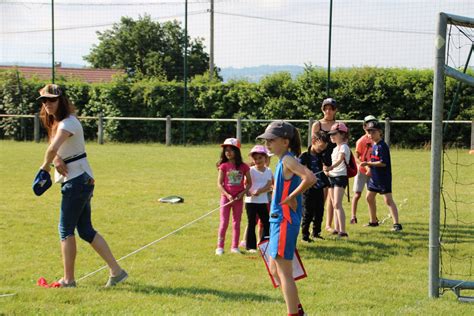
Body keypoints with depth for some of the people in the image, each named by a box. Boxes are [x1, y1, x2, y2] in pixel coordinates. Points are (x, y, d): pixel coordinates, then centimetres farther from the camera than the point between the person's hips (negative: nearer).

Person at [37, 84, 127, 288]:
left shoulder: (68, 123, -17)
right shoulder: (56, 122, 15)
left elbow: (52, 148, -32)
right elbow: (54, 149, 9)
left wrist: (46, 166, -15)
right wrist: (56, 158, -13)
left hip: (77, 181, -10)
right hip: (79, 181, 10)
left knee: (66, 230, -3)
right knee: (86, 230, 11)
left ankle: (68, 280, 4)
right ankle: (116, 271, 12)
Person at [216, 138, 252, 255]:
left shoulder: (243, 166, -1)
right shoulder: (224, 166, -3)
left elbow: (249, 183, 6)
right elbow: (219, 183, -4)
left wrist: (243, 192, -11)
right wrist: (228, 195, -16)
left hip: (238, 198, 1)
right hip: (226, 197, -1)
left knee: (236, 223, 8)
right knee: (224, 222, 0)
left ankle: (234, 247, 15)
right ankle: (220, 247, 4)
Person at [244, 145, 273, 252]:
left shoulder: (268, 171, 5)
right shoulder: (250, 170, -4)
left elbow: (269, 185, -5)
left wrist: (259, 191, -22)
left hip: (263, 201, 3)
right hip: (250, 201, -3)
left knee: (266, 222, 4)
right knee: (252, 223, 1)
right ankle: (250, 246, 7)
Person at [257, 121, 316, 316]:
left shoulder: (287, 160, -16)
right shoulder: (284, 160, 12)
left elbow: (310, 178, -31)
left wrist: (291, 197, -22)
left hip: (285, 221, -10)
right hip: (278, 220, 10)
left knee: (284, 271, -5)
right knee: (275, 270, 18)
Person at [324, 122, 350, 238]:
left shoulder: (343, 147, -12)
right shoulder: (335, 148, 16)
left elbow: (340, 159, -31)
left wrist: (331, 167, -48)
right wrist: (327, 170, 6)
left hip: (340, 177, -9)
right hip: (332, 177, 9)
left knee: (337, 204, -17)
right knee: (334, 205, 11)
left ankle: (342, 231, -20)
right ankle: (336, 228, 18)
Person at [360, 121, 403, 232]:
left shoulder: (382, 146, -17)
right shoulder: (374, 145, 11)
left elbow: (383, 163, -24)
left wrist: (368, 163, -20)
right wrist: (369, 167, 6)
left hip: (383, 178, -10)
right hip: (374, 177, 10)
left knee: (388, 200, -12)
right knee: (369, 197, 18)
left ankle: (397, 224, -14)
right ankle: (373, 221, 31)